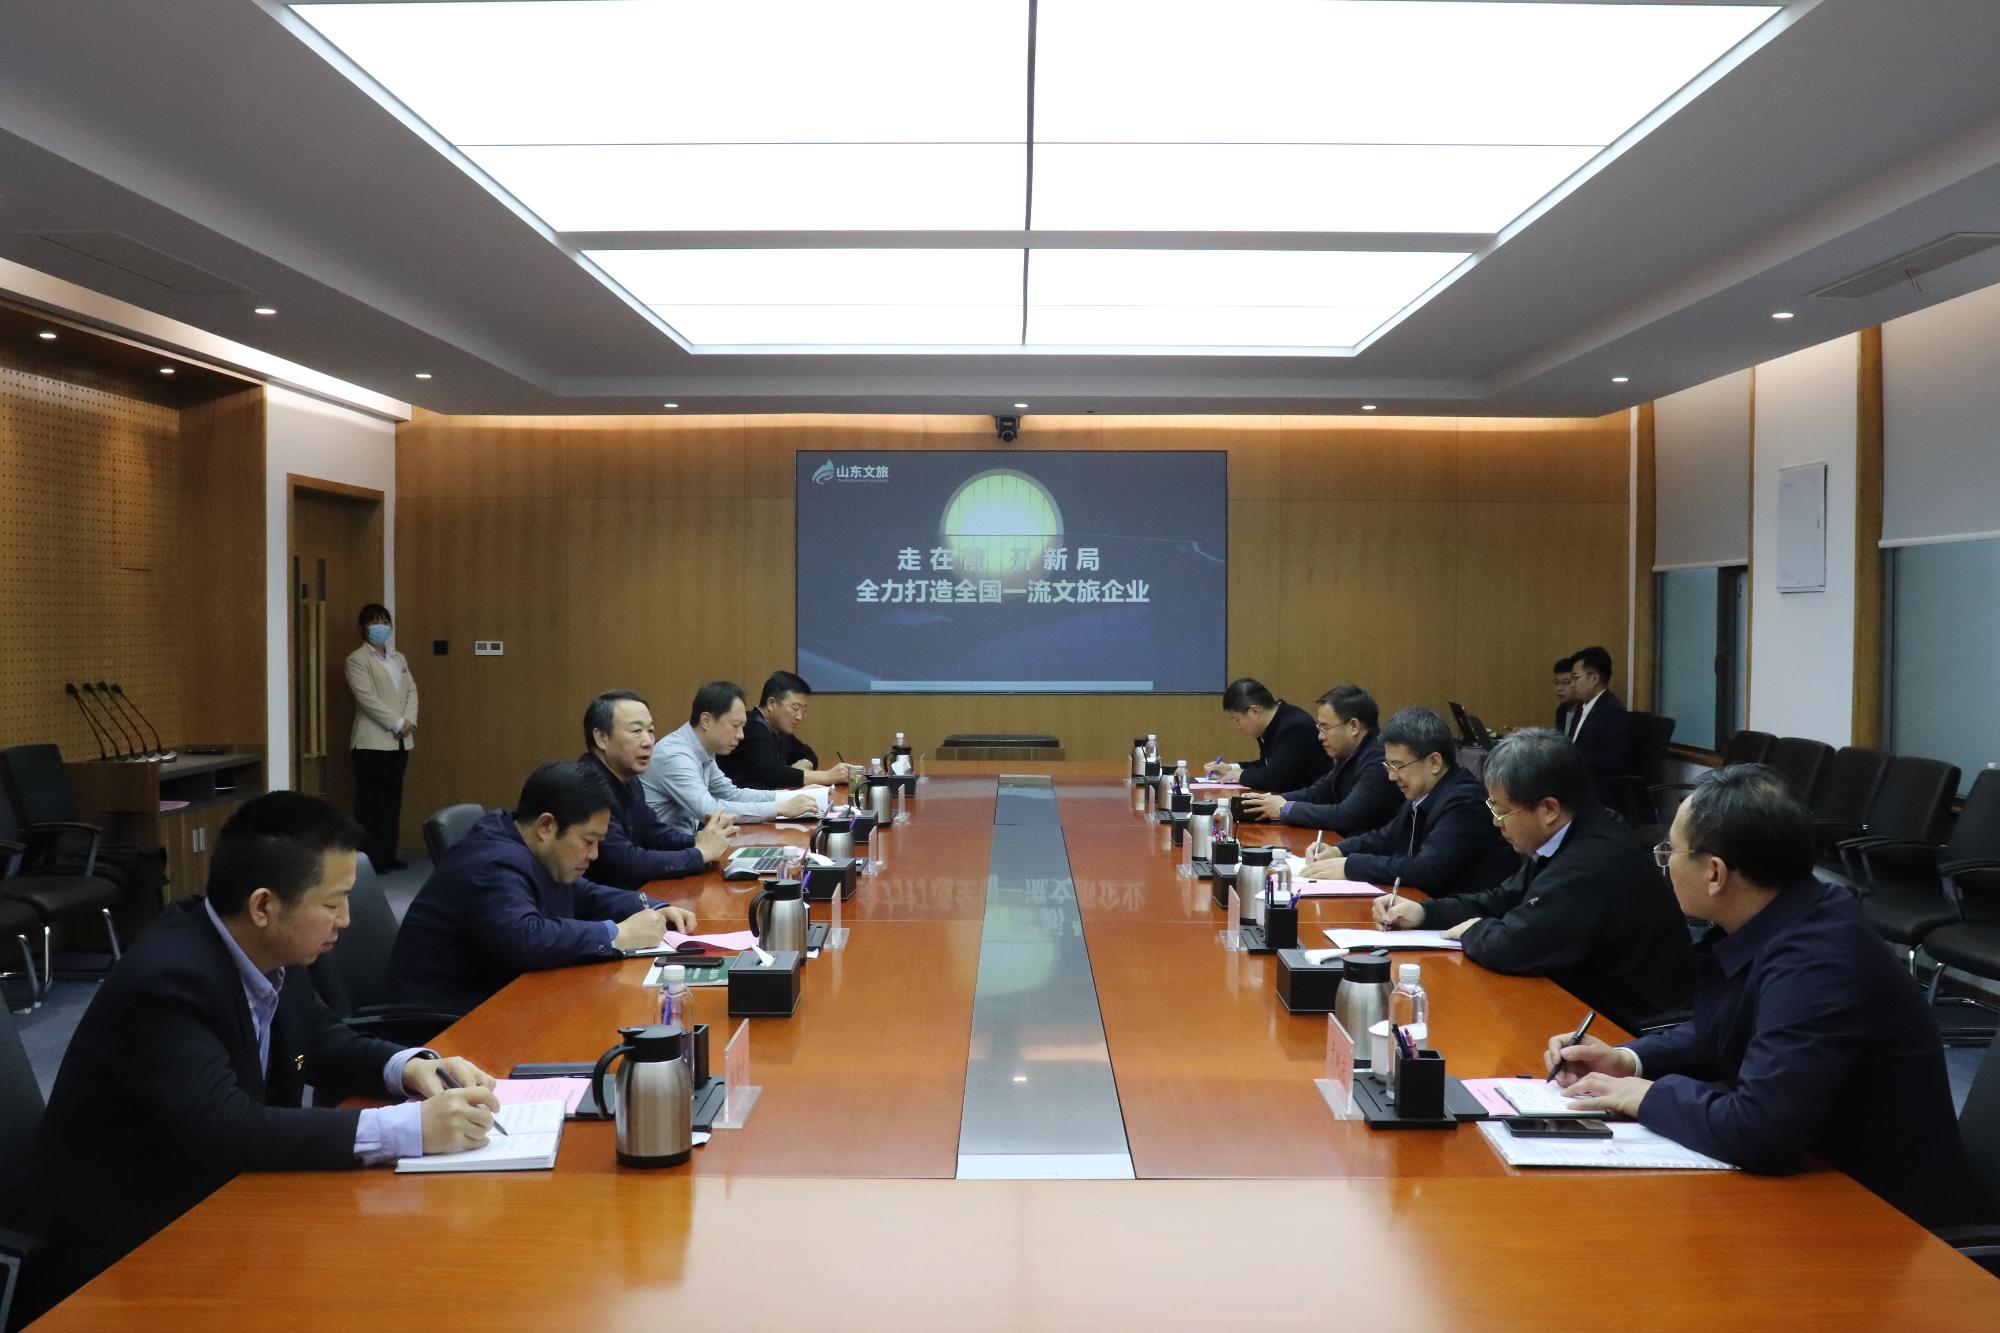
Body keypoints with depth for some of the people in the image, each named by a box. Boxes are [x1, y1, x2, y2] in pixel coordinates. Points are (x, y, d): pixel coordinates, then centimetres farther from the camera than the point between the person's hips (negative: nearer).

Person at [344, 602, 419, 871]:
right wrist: (397, 723, -16)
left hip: (400, 740, 7)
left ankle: (388, 854, 15)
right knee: (371, 801, -5)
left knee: (393, 799, 9)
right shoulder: (357, 659, -5)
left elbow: (411, 692, 10)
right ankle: (369, 858, -2)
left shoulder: (399, 658, 17)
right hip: (373, 741, -7)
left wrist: (409, 721, -7)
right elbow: (366, 698, -15)